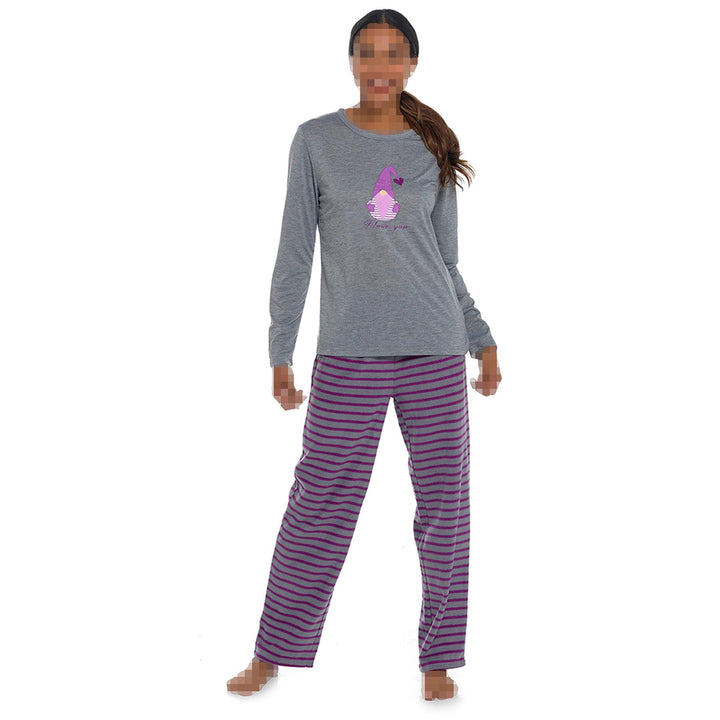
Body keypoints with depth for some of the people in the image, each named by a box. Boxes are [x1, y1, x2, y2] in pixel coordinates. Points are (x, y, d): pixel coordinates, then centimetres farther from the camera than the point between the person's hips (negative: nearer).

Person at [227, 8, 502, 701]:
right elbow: (295, 253, 3)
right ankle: (272, 654, 14)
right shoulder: (316, 140, 4)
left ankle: (438, 658, 17)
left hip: (435, 350, 2)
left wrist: (484, 343, 12)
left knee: (444, 504, 4)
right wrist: (279, 354, 0)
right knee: (320, 503, 0)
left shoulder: (431, 151, 9)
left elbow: (445, 262, 15)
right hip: (349, 355, -2)